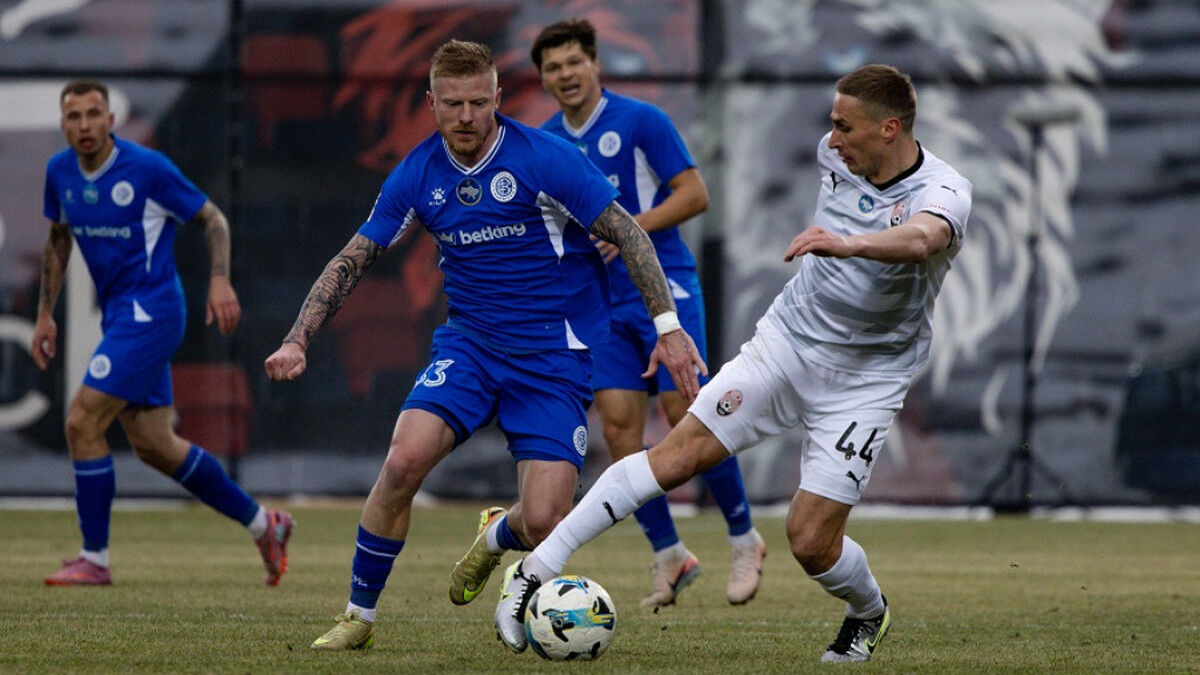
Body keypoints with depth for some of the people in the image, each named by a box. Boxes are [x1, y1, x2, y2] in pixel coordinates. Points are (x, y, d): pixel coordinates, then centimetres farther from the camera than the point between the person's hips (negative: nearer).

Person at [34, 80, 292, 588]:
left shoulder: (147, 168, -14)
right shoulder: (60, 173, 5)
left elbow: (212, 219, -5)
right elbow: (58, 240, 21)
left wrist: (220, 281, -19)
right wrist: (45, 315, 17)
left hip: (149, 312, -8)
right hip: (118, 314, 8)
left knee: (82, 422, -14)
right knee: (153, 446, 10)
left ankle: (94, 559, -3)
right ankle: (262, 524, 24)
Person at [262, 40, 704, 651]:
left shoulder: (543, 159, -14)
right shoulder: (418, 175, -2)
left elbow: (627, 234, -9)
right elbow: (352, 261, 6)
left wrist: (668, 325, -12)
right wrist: (298, 340, -5)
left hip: (554, 356, -3)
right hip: (468, 343, 3)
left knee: (543, 523, -14)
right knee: (404, 459, -23)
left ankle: (498, 538, 26)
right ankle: (359, 617, -5)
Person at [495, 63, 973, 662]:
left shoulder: (943, 192, -23)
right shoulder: (838, 154, -4)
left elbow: (921, 238, -48)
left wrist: (848, 243, -66)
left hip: (864, 383, -4)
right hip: (785, 339, 4)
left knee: (811, 542, -9)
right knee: (679, 455, -12)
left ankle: (868, 613, 26)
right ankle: (537, 570, -11)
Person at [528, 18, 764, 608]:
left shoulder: (640, 121, -6)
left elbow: (694, 194, -8)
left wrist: (632, 227, -18)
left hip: (664, 288, -5)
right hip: (602, 304, 5)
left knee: (686, 415, -10)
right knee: (618, 424, -5)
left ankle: (744, 541, 5)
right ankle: (669, 556, 4)